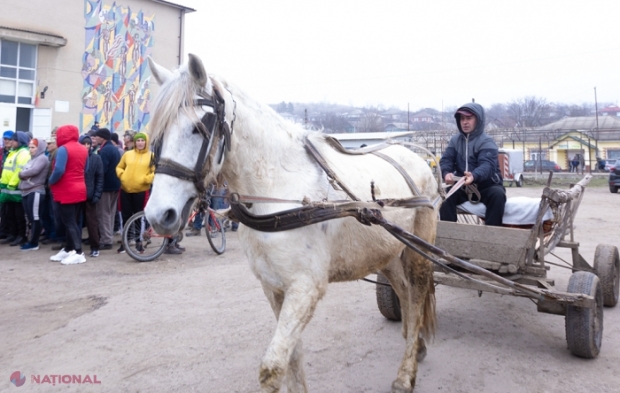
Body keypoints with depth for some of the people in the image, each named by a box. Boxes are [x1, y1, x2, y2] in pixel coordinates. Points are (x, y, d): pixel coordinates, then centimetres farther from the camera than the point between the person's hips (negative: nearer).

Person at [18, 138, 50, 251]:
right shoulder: (31, 159, 22)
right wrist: (22, 174, -2)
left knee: (35, 218, -4)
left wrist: (21, 173, -5)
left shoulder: (42, 158, -6)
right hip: (26, 192, 9)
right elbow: (25, 171, 19)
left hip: (36, 192, -9)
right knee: (30, 218, 12)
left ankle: (33, 243, 0)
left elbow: (34, 171, -19)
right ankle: (31, 241, 18)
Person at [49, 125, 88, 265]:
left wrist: (51, 182, -7)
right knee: (73, 221, 14)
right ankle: (69, 249, 22)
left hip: (66, 191, -8)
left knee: (68, 222, -4)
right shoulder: (83, 150, 8)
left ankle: (78, 253, -7)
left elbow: (59, 170, -23)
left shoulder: (63, 149, -15)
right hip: (79, 190, 8)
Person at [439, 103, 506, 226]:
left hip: (486, 185, -3)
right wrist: (447, 173, -31)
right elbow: (446, 160, -4)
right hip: (463, 186, 3)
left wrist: (474, 176, -51)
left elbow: (487, 165, -26)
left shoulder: (486, 142, -10)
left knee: (498, 194, -34)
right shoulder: (455, 140, 6)